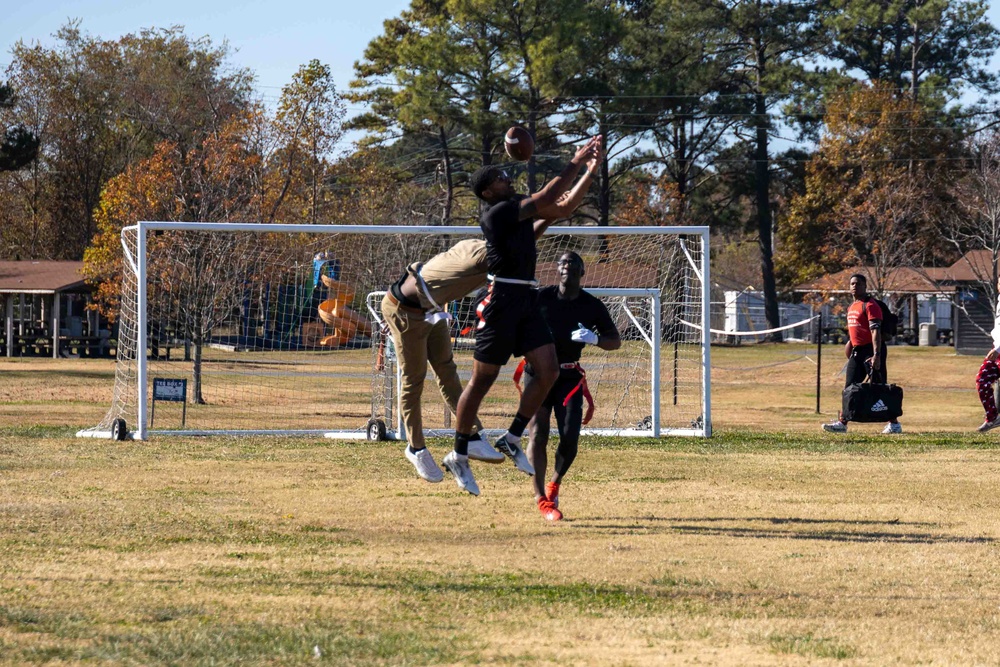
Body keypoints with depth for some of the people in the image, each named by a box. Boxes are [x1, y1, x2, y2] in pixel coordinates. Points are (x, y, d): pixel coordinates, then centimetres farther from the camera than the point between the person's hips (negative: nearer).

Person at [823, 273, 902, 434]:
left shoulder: (869, 305, -12)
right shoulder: (852, 307, 16)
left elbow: (875, 331, -19)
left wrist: (876, 355, -26)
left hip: (871, 349, -9)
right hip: (856, 351, 9)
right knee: (849, 387, 8)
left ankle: (894, 424, -2)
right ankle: (842, 423, 11)